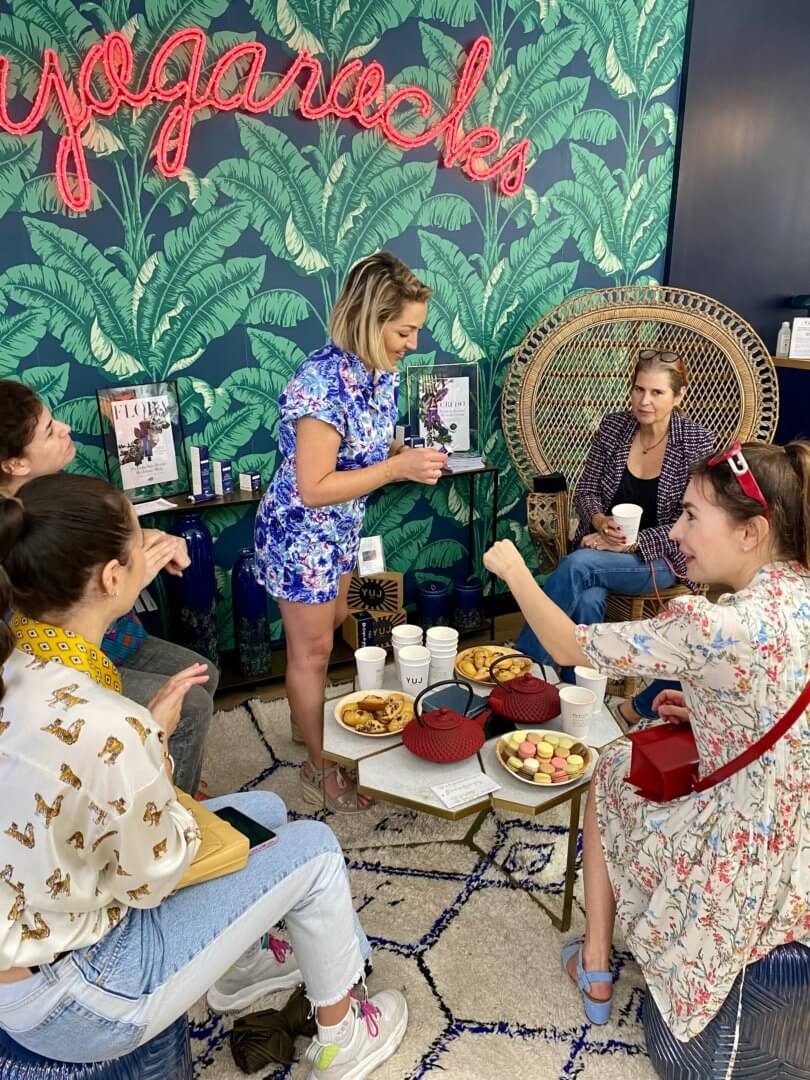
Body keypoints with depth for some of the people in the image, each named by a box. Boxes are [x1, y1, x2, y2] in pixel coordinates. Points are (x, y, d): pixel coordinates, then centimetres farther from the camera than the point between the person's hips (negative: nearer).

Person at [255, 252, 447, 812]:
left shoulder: (381, 372, -4)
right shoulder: (323, 383, -30)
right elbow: (313, 488, -30)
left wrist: (410, 455, -10)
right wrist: (399, 467, -29)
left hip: (341, 528, 9)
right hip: (300, 531, -8)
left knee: (330, 623, 25)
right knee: (313, 649, 7)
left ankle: (306, 714, 51)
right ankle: (321, 769, 28)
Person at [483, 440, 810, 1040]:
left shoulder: (718, 628, -29)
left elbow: (567, 645, -16)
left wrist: (514, 569, -2)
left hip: (744, 880, -7)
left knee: (612, 770, 19)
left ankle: (596, 971, 33)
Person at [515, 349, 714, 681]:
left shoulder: (697, 443, -8)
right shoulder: (613, 426, 1)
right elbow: (585, 491, 4)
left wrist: (631, 543, -20)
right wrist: (600, 521, -18)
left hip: (659, 558, -2)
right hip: (600, 548, 3)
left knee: (577, 565, -31)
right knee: (587, 600, -33)